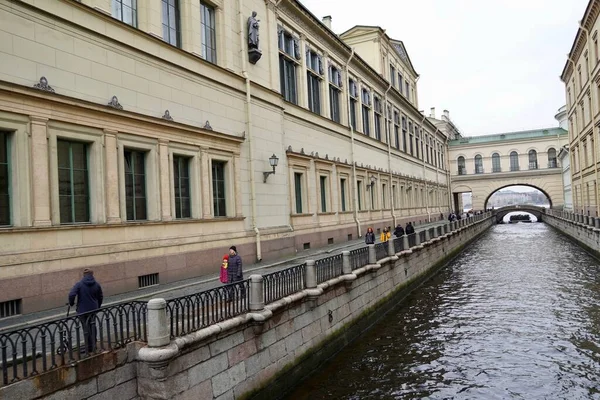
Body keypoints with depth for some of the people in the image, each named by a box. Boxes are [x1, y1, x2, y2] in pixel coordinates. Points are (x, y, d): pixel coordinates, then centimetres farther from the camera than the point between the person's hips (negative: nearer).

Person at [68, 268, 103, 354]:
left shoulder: (79, 284, -10)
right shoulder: (97, 285, 1)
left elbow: (71, 295, -21)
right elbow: (100, 297, 8)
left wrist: (71, 303, -2)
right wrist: (98, 307, 23)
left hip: (82, 310, -3)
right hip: (93, 309, 3)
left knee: (86, 328, 4)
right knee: (92, 327, 17)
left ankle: (89, 348, 9)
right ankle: (93, 346, 24)